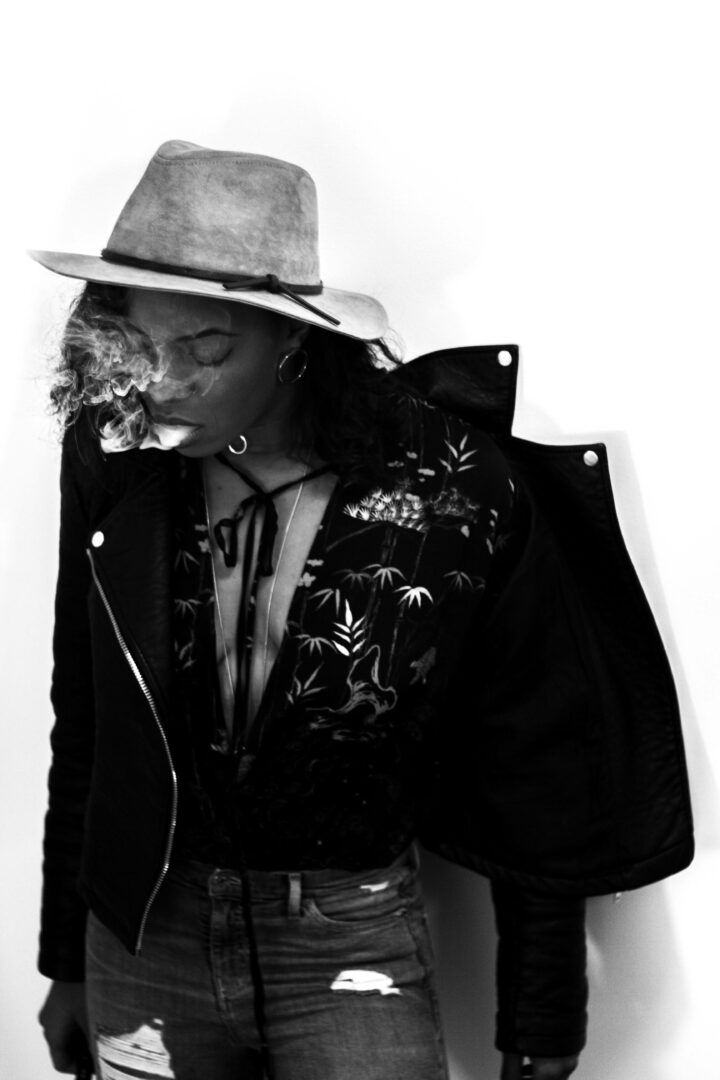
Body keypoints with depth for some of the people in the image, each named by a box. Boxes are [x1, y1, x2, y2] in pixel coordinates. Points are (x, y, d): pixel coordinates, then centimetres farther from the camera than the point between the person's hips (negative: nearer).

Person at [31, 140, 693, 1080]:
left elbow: (533, 785, -6)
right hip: (142, 935, 3)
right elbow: (82, 730, 3)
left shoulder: (457, 490, -16)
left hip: (354, 943, -2)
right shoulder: (117, 464, -8)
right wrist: (67, 965, 11)